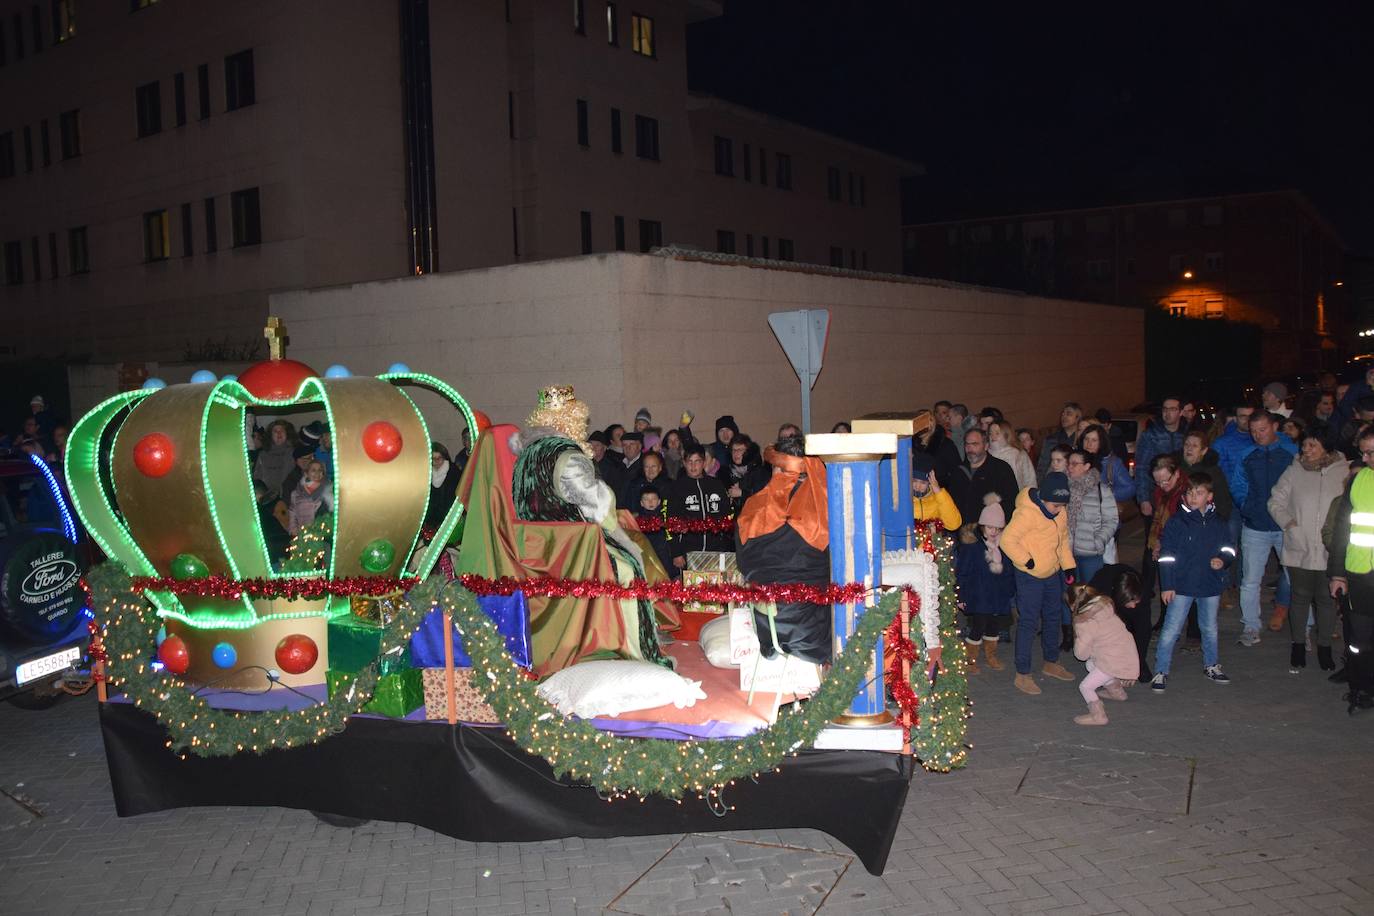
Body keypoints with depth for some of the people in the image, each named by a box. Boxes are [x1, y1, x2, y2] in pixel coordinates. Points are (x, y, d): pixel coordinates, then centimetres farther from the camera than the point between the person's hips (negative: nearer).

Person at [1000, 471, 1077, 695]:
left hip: (1053, 574, 8)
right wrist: (1026, 561, -21)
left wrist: (1068, 565, 9)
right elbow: (1007, 540, -23)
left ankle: (1051, 663, 38)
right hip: (1030, 576, -8)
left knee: (1052, 618, 20)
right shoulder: (1027, 513, -24)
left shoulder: (1059, 512, 2)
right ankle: (1022, 674, 3)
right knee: (1028, 623, -5)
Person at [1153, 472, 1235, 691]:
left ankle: (1211, 665, 38)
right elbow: (1166, 556, -7)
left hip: (1211, 585, 4)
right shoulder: (1176, 523, -8)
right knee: (1170, 630, -3)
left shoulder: (1218, 525, 2)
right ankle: (1160, 672, 4)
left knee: (1210, 629, 20)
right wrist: (1167, 585, -10)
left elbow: (1229, 550, 12)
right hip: (1182, 586, -3)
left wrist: (1222, 561, -11)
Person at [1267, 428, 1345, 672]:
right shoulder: (1294, 471, 2)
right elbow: (1276, 501, 8)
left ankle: (1324, 646, 25)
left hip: (1330, 551, -1)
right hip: (1299, 549, 1)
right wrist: (1287, 522, -6)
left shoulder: (1345, 472, -2)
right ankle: (1298, 646, 24)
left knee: (1327, 598, 10)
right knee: (1300, 597, 11)